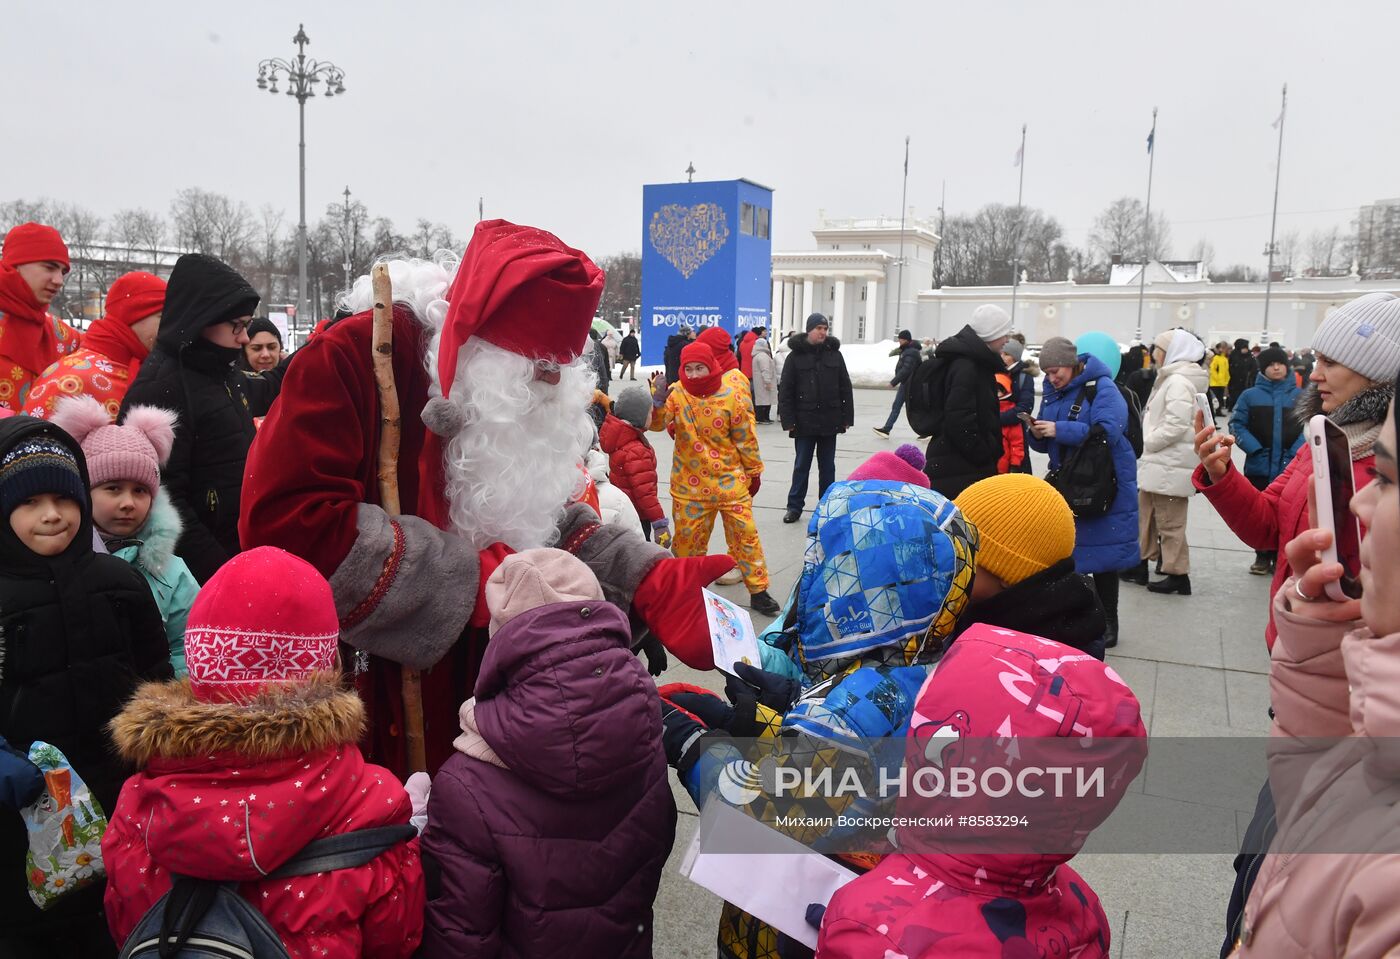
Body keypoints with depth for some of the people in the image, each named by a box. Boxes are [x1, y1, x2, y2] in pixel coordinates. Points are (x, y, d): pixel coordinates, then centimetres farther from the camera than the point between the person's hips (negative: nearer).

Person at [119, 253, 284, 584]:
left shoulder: (221, 374, 10)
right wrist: (217, 571, -23)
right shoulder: (162, 385, -17)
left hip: (241, 553, 9)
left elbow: (267, 389, 34)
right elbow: (163, 498, -22)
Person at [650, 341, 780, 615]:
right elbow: (658, 423, -18)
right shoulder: (677, 394, -5)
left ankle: (758, 591, 14)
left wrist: (754, 472, 5)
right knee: (688, 537, 11)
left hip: (729, 479, -1)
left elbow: (745, 437, -2)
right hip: (689, 483, 1)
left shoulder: (732, 394, -10)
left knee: (745, 533, 2)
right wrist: (657, 401, -36)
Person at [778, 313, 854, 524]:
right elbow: (785, 390, -4)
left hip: (829, 422, 2)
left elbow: (845, 388, 7)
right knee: (801, 466, 5)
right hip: (804, 422, -2)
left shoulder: (834, 354, 5)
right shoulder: (795, 356, -2)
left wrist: (847, 417, 3)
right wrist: (788, 420, -10)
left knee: (827, 466, 10)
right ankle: (795, 506, 13)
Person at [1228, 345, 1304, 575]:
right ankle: (1262, 557, 21)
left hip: (1290, 467, 0)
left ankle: (1280, 558, 15)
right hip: (1258, 466, 0)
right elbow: (1236, 425, 0)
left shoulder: (1299, 396, 3)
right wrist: (1255, 449, -9)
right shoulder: (1250, 395, 1)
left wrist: (1296, 452, -11)